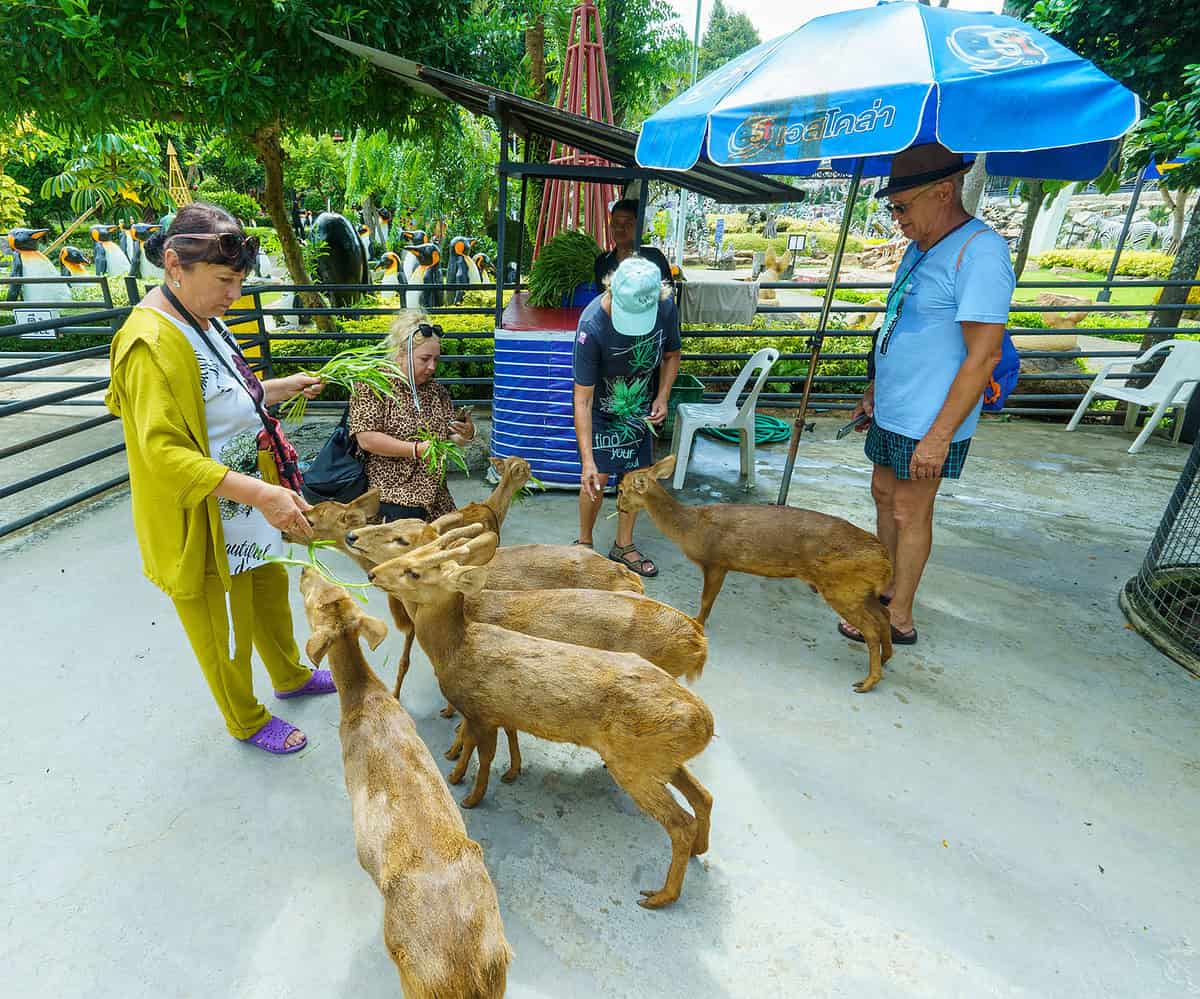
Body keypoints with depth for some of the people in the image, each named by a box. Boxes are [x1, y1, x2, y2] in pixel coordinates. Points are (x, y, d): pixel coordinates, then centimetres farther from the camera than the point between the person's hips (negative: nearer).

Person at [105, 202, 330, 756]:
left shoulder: (201, 320, 3)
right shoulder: (151, 342, -25)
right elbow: (163, 451, -31)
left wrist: (281, 387, 9)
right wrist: (261, 494, -37)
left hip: (248, 504, 9)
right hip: (206, 522, -9)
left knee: (270, 591, 25)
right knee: (225, 630, 12)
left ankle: (290, 675, 49)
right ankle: (246, 720, 36)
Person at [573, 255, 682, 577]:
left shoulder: (666, 307, -20)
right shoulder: (592, 325, -32)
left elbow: (671, 355, 2)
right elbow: (582, 399, -30)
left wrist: (662, 398, -14)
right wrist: (587, 459, -35)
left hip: (641, 407, 4)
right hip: (602, 409, -4)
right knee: (598, 478, -4)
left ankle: (623, 545, 27)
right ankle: (584, 542, 21)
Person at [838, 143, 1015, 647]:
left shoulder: (979, 251, -19)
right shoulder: (919, 247, 10)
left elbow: (984, 354, -23)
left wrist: (939, 435, -24)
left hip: (928, 422, -9)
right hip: (891, 411, 9)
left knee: (909, 513, 1)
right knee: (884, 494, 18)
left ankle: (899, 619, 18)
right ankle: (887, 585, 37)